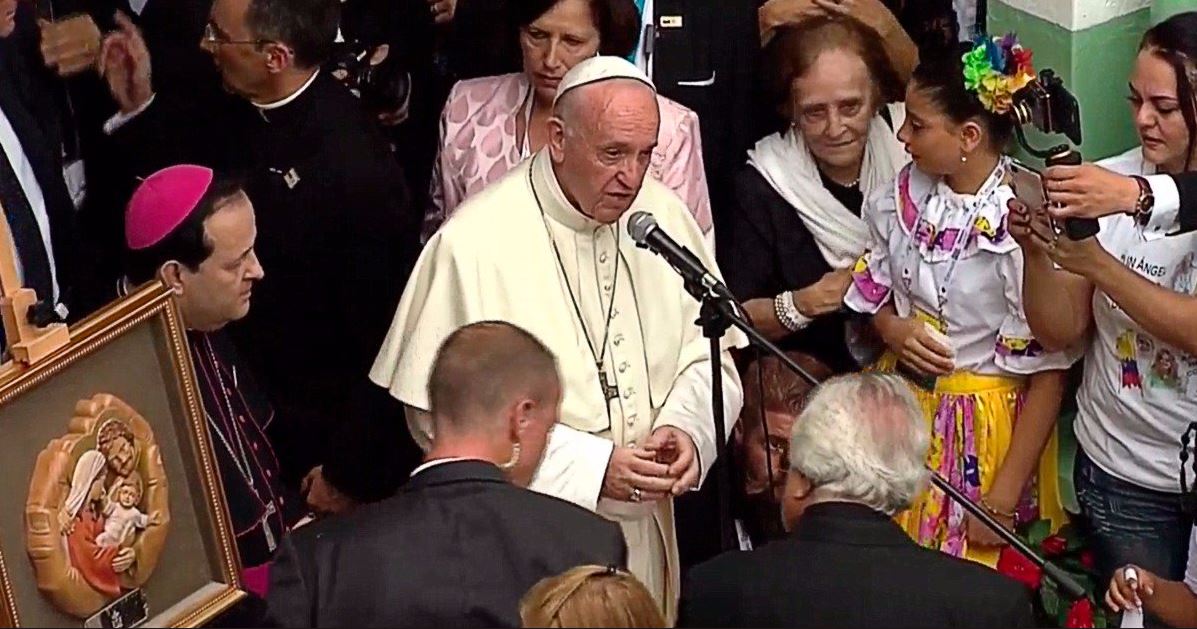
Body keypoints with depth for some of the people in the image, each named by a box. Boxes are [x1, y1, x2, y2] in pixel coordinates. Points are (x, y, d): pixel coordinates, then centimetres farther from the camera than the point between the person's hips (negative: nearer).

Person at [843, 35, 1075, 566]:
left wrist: (1006, 494, -15)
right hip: (902, 407, 6)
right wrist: (892, 328, -10)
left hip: (984, 429, -6)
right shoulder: (906, 195, -2)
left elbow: (1048, 372, -17)